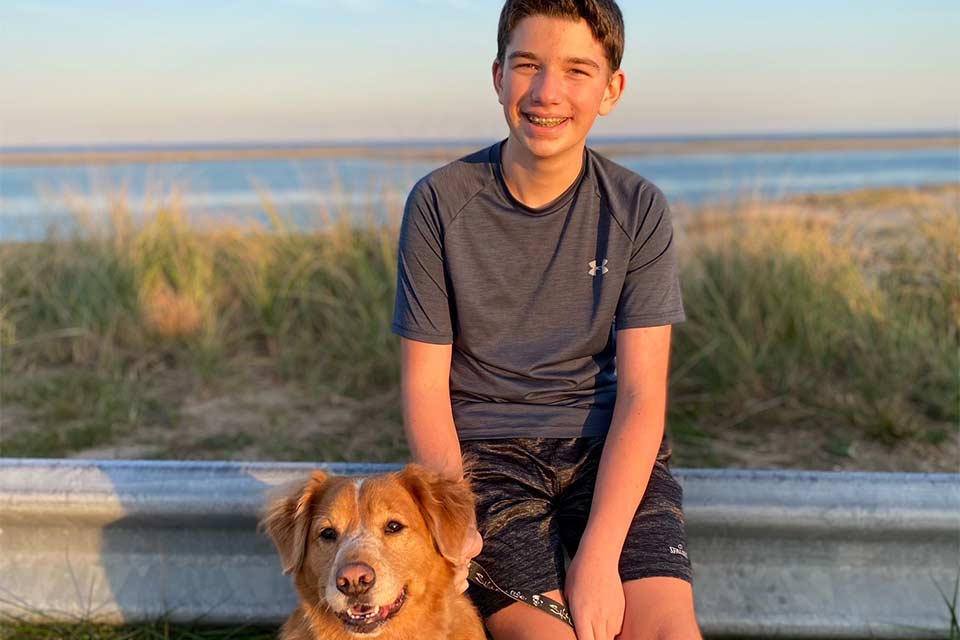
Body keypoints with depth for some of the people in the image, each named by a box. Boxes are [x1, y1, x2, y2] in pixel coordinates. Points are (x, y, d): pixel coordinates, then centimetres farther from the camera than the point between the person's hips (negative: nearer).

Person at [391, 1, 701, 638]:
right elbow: (425, 384, -2)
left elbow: (641, 394, -7)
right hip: (484, 448, -1)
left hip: (609, 447, 1)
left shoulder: (639, 209, -2)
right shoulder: (440, 202, -4)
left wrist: (598, 557, -19)